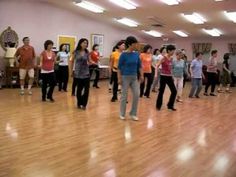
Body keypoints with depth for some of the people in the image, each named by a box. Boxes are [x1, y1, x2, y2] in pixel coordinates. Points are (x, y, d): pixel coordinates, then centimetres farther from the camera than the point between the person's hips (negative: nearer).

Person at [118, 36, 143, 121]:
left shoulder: (136, 54, 3)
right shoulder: (124, 54, -11)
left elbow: (139, 65, 11)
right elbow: (119, 67, -9)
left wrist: (141, 75, 5)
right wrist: (119, 78, -13)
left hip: (134, 77, 5)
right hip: (125, 77, -5)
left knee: (137, 95, 0)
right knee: (124, 95, 3)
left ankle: (133, 113, 14)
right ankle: (122, 114, 17)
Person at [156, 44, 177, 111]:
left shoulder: (171, 58, 9)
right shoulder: (164, 58, -12)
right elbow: (157, 66, -11)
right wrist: (156, 74, -19)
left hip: (169, 77, 7)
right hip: (163, 76, -7)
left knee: (174, 91, 4)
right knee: (161, 91, 2)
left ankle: (170, 105, 17)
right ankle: (158, 106, 19)